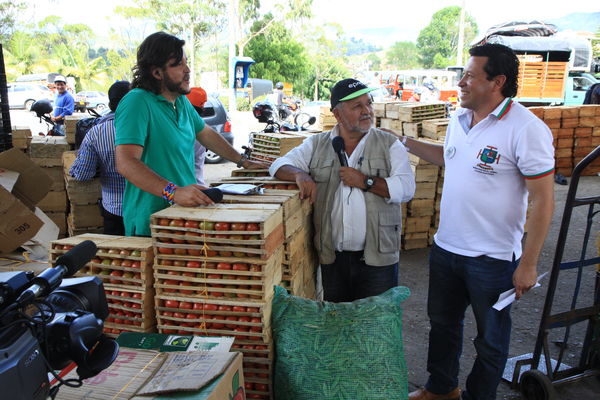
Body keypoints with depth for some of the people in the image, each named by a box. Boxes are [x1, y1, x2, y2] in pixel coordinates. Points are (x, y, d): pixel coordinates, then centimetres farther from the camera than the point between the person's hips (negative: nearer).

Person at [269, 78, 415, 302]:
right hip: (332, 257, 2)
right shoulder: (317, 145, 8)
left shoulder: (389, 145, 2)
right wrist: (300, 174, -14)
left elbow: (406, 188, -7)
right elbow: (280, 165, 7)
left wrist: (365, 181, -16)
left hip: (377, 257, -2)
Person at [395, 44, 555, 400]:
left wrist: (528, 264, -17)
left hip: (492, 257, -7)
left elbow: (544, 201, -18)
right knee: (443, 323, 23)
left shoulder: (526, 129, -19)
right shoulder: (459, 119, 3)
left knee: (491, 338, 15)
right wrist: (409, 143, 14)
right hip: (445, 247, 7)